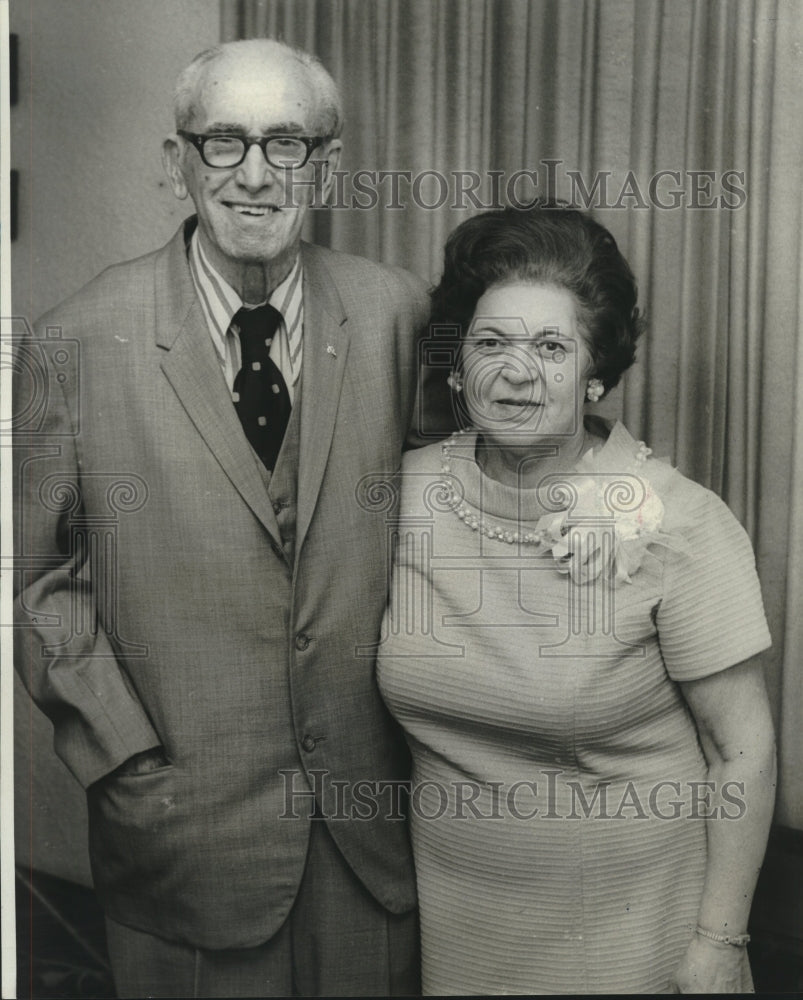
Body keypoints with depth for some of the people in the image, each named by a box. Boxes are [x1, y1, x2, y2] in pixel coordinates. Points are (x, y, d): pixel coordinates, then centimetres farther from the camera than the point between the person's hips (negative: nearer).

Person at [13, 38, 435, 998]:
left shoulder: (395, 312, -4)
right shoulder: (77, 343, -10)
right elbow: (36, 575, -4)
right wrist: (125, 758, -8)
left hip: (378, 808, 3)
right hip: (186, 822, -2)